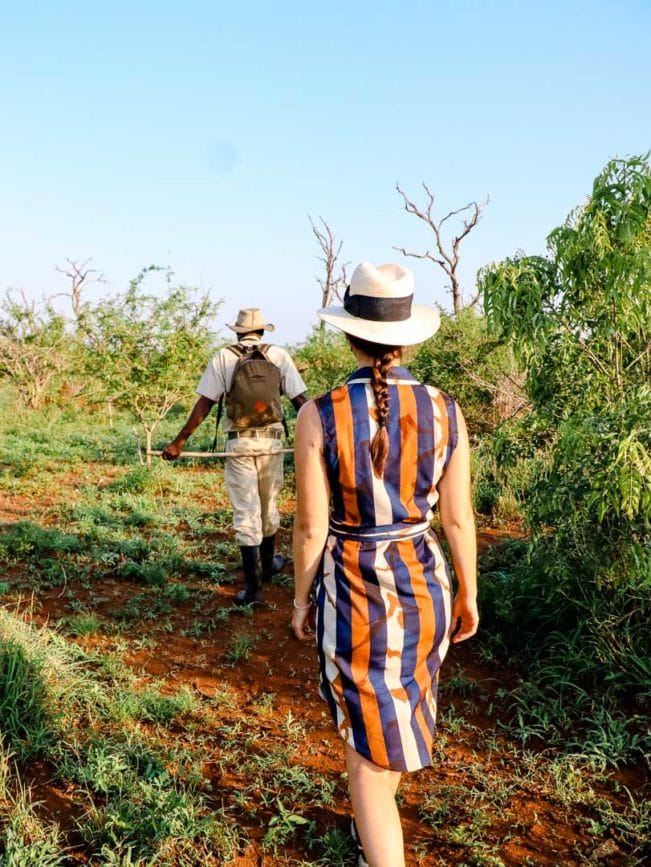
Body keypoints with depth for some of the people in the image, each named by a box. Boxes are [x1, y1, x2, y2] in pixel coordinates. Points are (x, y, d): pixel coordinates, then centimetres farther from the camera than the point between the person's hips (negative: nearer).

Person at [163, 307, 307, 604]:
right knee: (268, 507, 19)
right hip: (271, 441, 1)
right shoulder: (279, 355, 1)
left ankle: (253, 585, 3)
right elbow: (300, 400, -3)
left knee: (245, 513, 3)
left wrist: (179, 441, 0)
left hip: (238, 444, -1)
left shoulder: (223, 358, -1)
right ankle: (267, 565, 38)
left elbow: (204, 404, -5)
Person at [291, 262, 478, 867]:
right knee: (396, 716, 28)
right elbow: (459, 518, -4)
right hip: (422, 585, 4)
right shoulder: (443, 411, -10)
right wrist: (468, 594, 11)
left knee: (370, 742, 11)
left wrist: (302, 598, 5)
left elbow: (311, 527, -11)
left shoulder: (319, 416, -17)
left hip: (352, 591, -4)